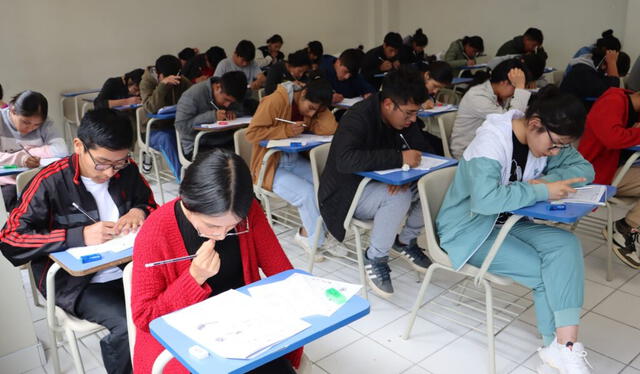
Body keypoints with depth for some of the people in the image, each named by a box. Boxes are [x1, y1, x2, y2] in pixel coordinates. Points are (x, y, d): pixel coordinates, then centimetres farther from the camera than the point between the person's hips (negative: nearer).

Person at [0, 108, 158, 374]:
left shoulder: (127, 170, 1)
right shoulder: (50, 182, -11)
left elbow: (151, 206, 17)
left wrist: (140, 212, -9)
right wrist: (80, 236, -26)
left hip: (130, 268, 4)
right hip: (75, 280, -4)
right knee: (128, 325, -28)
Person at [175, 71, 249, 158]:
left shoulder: (231, 96, 5)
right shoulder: (192, 95, -13)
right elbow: (181, 126, -18)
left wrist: (234, 114, -7)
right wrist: (212, 116, -26)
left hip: (227, 143, 6)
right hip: (199, 146, -5)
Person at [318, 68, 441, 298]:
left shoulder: (403, 118, -4)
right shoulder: (358, 118, -26)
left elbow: (424, 151, -2)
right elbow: (345, 160, -42)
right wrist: (399, 158, -42)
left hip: (379, 184, 8)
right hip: (347, 194, -7)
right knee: (399, 198, -34)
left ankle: (406, 241, 9)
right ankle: (375, 258, -11)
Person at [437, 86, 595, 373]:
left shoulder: (545, 137, -3)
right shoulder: (491, 141, -27)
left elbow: (584, 169, 0)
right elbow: (485, 199, -41)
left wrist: (546, 180, -19)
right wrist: (542, 192, -32)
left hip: (509, 222, 7)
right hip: (470, 231, -7)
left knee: (566, 244, -19)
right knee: (546, 272, -18)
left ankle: (562, 345, -15)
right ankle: (561, 345, 5)